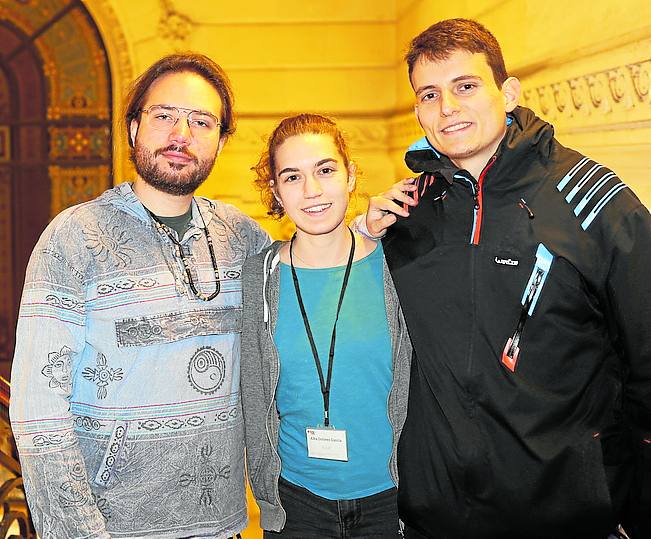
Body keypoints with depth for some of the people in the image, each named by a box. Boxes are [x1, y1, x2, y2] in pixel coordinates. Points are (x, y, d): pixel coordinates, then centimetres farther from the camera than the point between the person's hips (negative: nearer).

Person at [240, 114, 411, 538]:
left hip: (390, 495, 0)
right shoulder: (258, 279, -5)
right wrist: (267, 499, 3)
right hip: (296, 500, 1)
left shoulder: (393, 268, -7)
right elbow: (253, 400, 1)